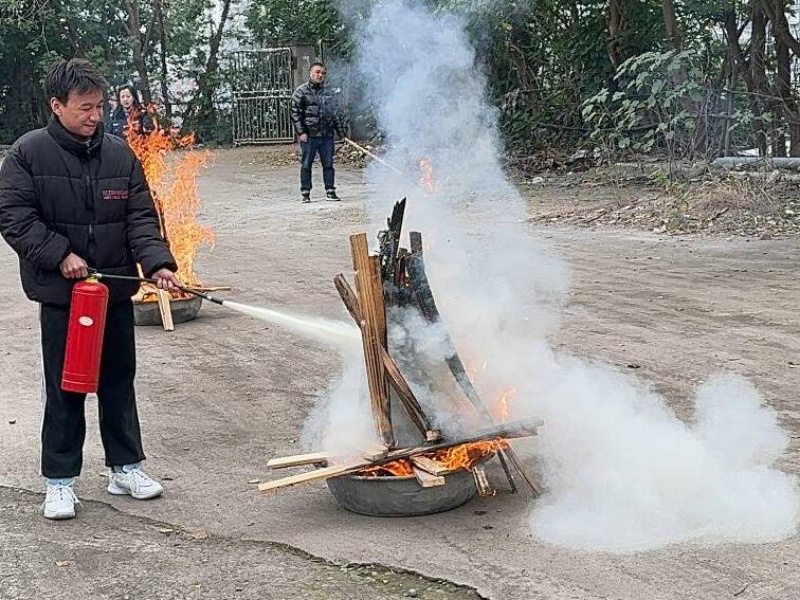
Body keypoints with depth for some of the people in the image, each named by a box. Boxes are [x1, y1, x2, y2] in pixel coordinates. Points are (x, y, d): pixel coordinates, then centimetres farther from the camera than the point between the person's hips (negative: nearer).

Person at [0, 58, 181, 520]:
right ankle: (60, 480, 15)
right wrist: (60, 256, -19)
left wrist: (157, 262, -14)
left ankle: (126, 466, 26)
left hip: (117, 290, 3)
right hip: (60, 292, -3)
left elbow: (141, 218, 2)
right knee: (64, 387, 3)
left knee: (119, 380, 13)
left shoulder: (120, 154, 3)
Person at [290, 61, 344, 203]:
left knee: (328, 164, 6)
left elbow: (335, 113, 21)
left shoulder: (328, 92, 14)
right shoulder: (301, 91, -2)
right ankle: (305, 193, 7)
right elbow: (295, 113, -5)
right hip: (309, 135, -4)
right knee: (306, 165, 1)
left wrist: (339, 131, 18)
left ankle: (330, 191, 13)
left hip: (327, 135, 4)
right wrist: (301, 132, -11)